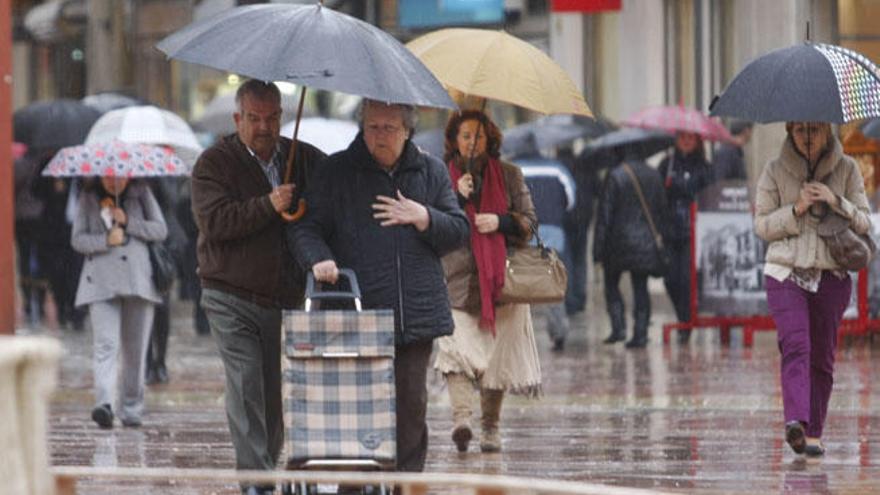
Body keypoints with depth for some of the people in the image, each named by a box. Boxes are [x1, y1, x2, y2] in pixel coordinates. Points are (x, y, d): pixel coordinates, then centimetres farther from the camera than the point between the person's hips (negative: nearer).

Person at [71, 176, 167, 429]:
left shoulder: (141, 194, 12)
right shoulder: (88, 199, 11)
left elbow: (160, 230, 5)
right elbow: (77, 239, 6)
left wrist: (128, 222, -8)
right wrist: (106, 240, -12)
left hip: (138, 280, 2)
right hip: (102, 282, -2)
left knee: (135, 349, 4)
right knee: (106, 344, -17)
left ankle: (131, 408, 14)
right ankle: (104, 404, -29)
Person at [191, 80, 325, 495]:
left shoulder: (307, 160, 10)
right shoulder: (215, 163, -1)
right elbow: (214, 220, -14)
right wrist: (268, 206, -24)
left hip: (286, 299, 4)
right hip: (232, 298, -4)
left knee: (276, 393, 7)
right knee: (245, 387, -14)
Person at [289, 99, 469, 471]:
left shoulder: (430, 172, 13)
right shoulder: (337, 171, 6)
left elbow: (459, 231, 13)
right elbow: (306, 227, 3)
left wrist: (423, 217, -6)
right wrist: (318, 259, -18)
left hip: (416, 315, 2)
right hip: (356, 314, -2)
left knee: (411, 405, 3)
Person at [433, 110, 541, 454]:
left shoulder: (509, 176, 12)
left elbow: (529, 221, 11)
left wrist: (501, 222, -8)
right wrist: (458, 197, -11)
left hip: (501, 280, 1)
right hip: (458, 280, -1)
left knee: (498, 354, 1)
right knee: (457, 349, -19)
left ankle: (490, 426, 12)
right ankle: (460, 418, -30)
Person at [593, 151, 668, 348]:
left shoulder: (615, 176, -10)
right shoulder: (654, 176, 5)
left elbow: (605, 214, -9)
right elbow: (662, 210, 10)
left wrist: (598, 247, -5)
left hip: (620, 241, -4)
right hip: (646, 242, 4)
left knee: (611, 284, 10)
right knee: (641, 288, 6)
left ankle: (619, 327, -2)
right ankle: (640, 333, 0)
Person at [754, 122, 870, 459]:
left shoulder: (847, 169, 6)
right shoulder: (775, 171, 3)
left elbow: (864, 223, 5)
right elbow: (762, 225, 3)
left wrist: (836, 201, -13)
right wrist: (797, 209, -13)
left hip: (831, 276, 2)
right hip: (786, 272, -2)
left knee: (822, 356, 4)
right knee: (795, 344, -21)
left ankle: (814, 433, 13)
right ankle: (796, 422, -36)